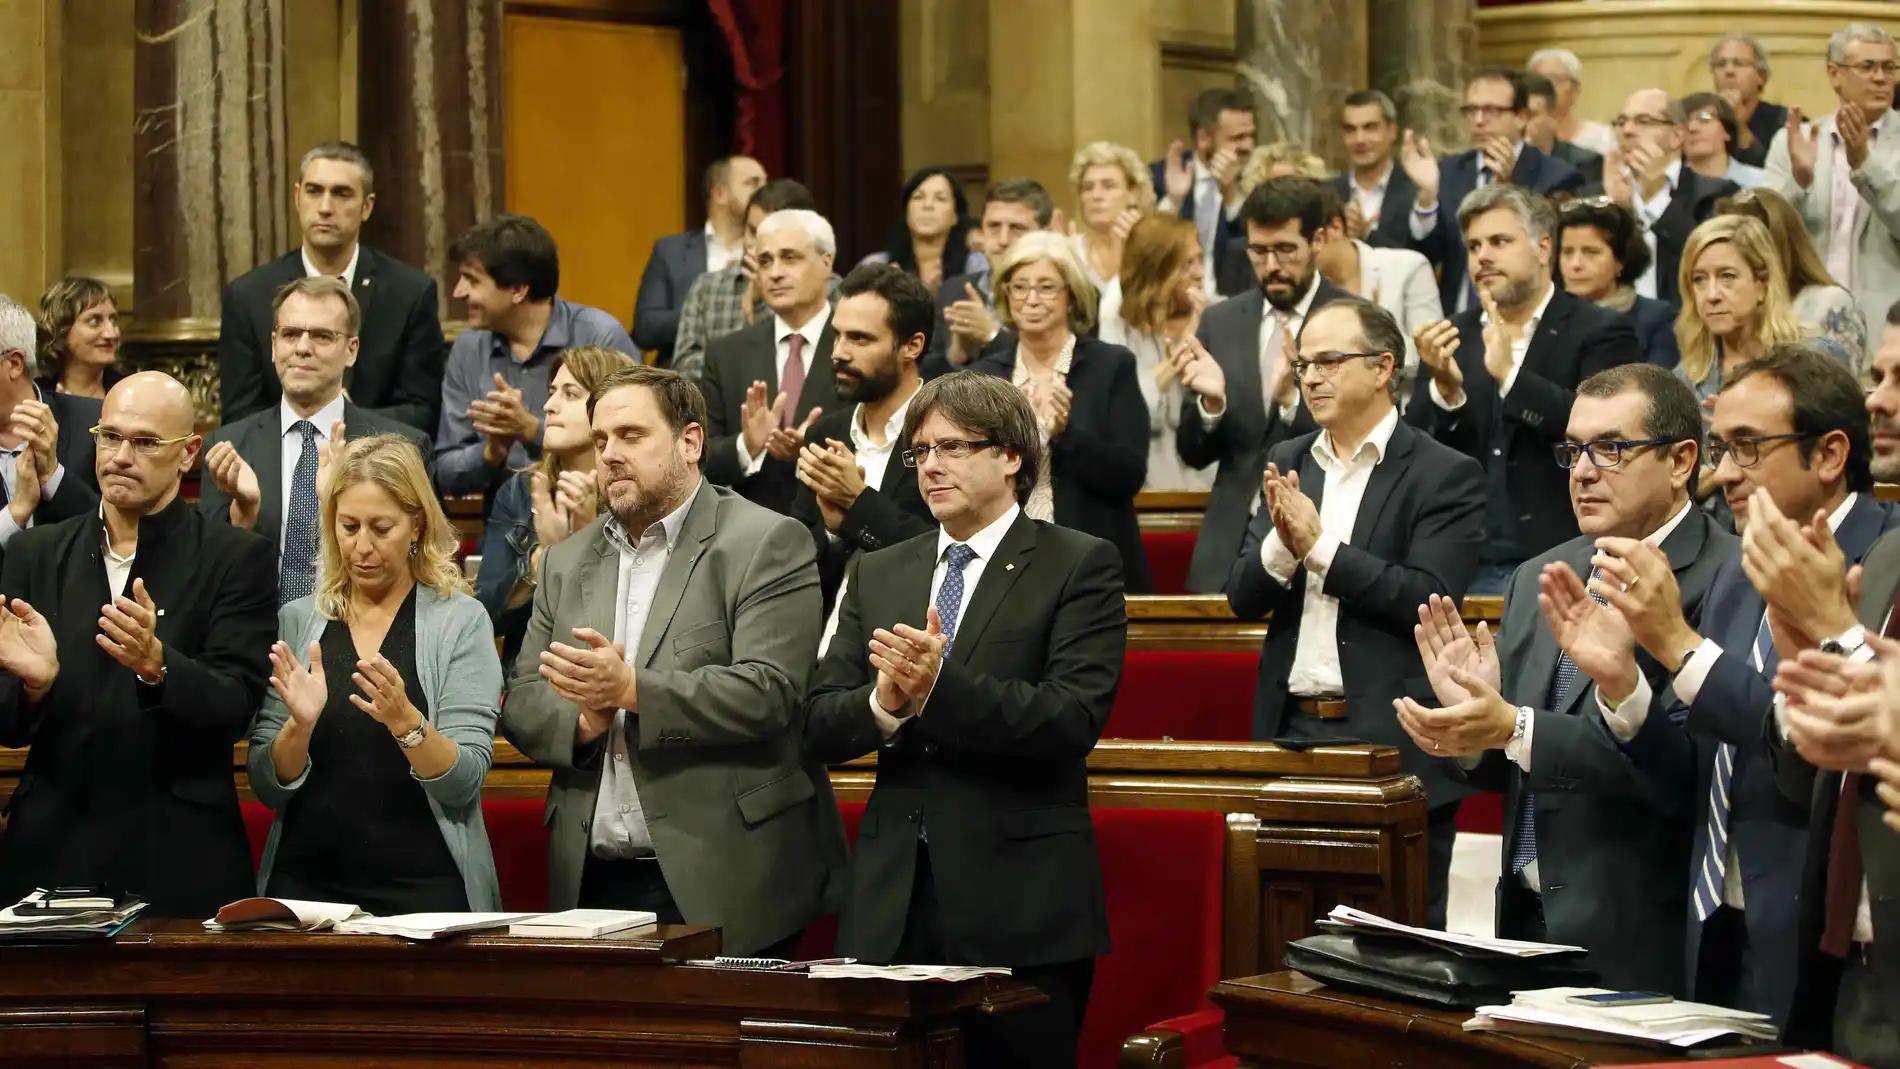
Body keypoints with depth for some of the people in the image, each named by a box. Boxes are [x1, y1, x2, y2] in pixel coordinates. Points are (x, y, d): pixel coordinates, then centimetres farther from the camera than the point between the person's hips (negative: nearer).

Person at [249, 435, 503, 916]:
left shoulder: (460, 621, -1)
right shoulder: (296, 621, 7)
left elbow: (463, 783, -8)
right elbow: (267, 787, 4)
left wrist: (405, 720, -25)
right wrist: (300, 725, -15)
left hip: (422, 885, -2)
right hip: (306, 880, 2)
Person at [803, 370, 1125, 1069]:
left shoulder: (1081, 567, 0)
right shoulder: (877, 574, 16)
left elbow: (1074, 720, -13)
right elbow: (819, 727, 8)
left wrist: (940, 688, -23)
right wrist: (885, 703, -14)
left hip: (1020, 905, -4)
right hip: (891, 900, 4)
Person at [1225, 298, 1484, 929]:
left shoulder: (1445, 475, -5)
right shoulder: (1288, 464, 13)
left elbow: (1429, 600, -15)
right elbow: (1243, 598, 8)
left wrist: (1319, 546, -17)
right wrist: (1282, 543, -13)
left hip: (1393, 743, -5)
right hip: (1291, 733, 5)